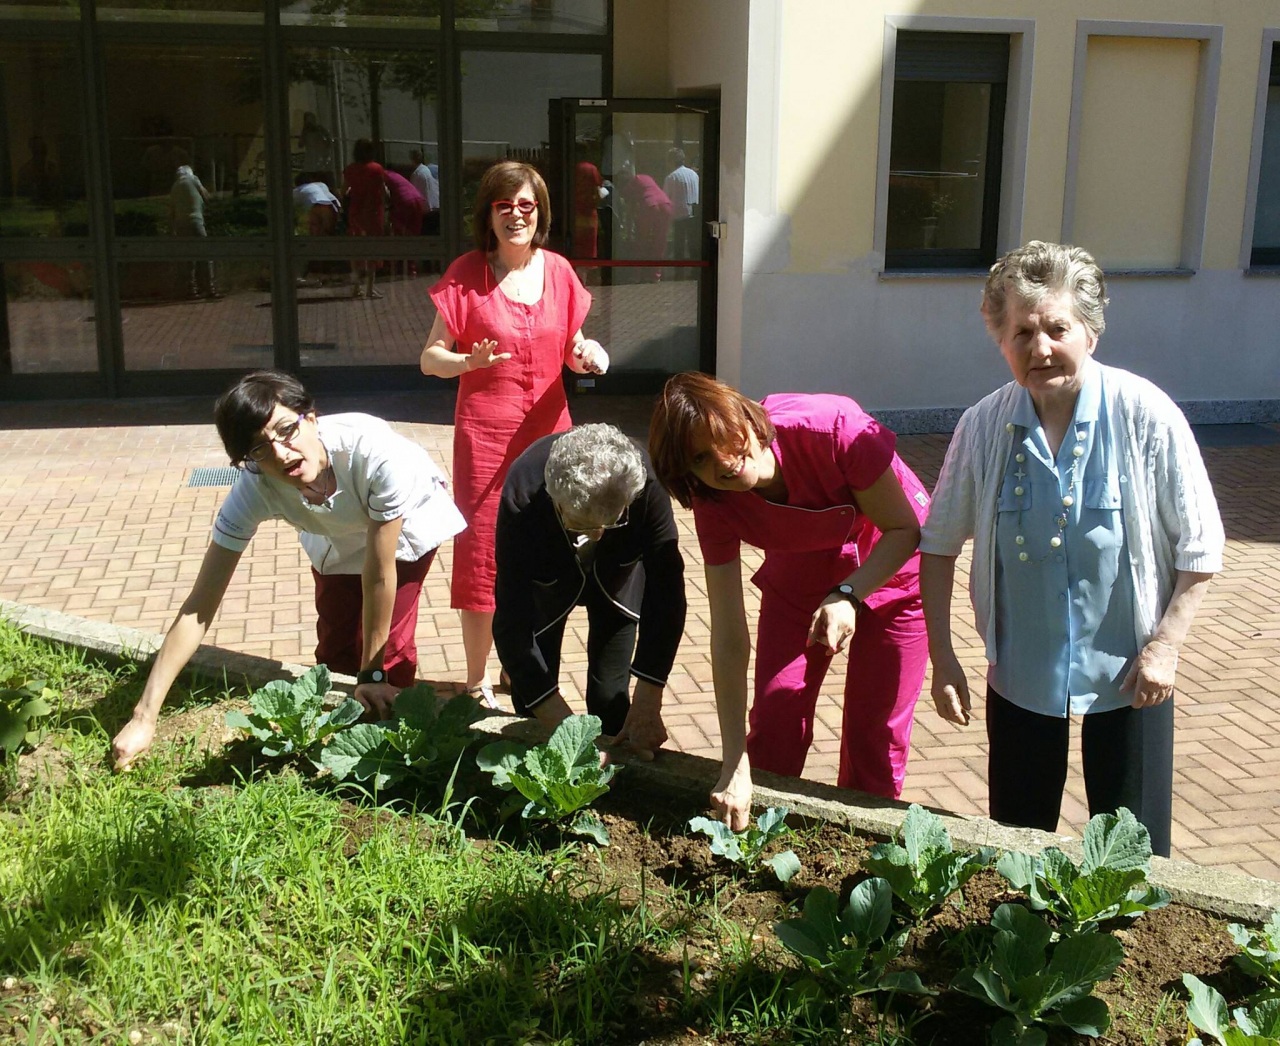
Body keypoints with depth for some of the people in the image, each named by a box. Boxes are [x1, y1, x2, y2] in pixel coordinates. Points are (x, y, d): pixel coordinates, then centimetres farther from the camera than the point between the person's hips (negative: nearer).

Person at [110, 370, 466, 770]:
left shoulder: (376, 452, -44)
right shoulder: (254, 487, -33)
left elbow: (379, 574, -33)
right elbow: (200, 606, -32)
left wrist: (371, 674, -24)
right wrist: (145, 716, -35)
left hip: (409, 519, -3)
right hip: (339, 539, 3)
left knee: (389, 650, -13)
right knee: (336, 654, -3)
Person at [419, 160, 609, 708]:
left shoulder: (558, 271, 5)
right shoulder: (466, 274, -5)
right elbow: (429, 357, -5)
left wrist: (585, 356, -8)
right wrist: (467, 361, -25)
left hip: (547, 430, 4)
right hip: (485, 435, -3)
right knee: (482, 554, -1)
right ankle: (477, 682, 12)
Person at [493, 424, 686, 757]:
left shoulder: (646, 482, -38)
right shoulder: (522, 497, -40)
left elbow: (665, 588, -30)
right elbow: (511, 625, -38)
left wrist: (647, 704, -33)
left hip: (618, 575, 1)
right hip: (545, 576, 0)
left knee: (611, 703, -2)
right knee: (530, 697, -2)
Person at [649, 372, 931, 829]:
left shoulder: (834, 428, -36)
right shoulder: (715, 503, -24)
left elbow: (905, 529, -23)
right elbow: (729, 636, -25)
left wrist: (847, 596, -41)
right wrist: (735, 765, -28)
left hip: (890, 568, -2)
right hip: (799, 577, 3)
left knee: (874, 740, 1)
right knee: (772, 727, 0)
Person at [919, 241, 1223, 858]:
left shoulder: (1147, 416, -16)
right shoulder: (983, 428, -10)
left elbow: (1200, 547, -7)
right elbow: (939, 545, 1)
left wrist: (1164, 644, -13)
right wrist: (941, 657, -3)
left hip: (1126, 670, -2)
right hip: (1020, 672, 2)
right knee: (1013, 843, 16)